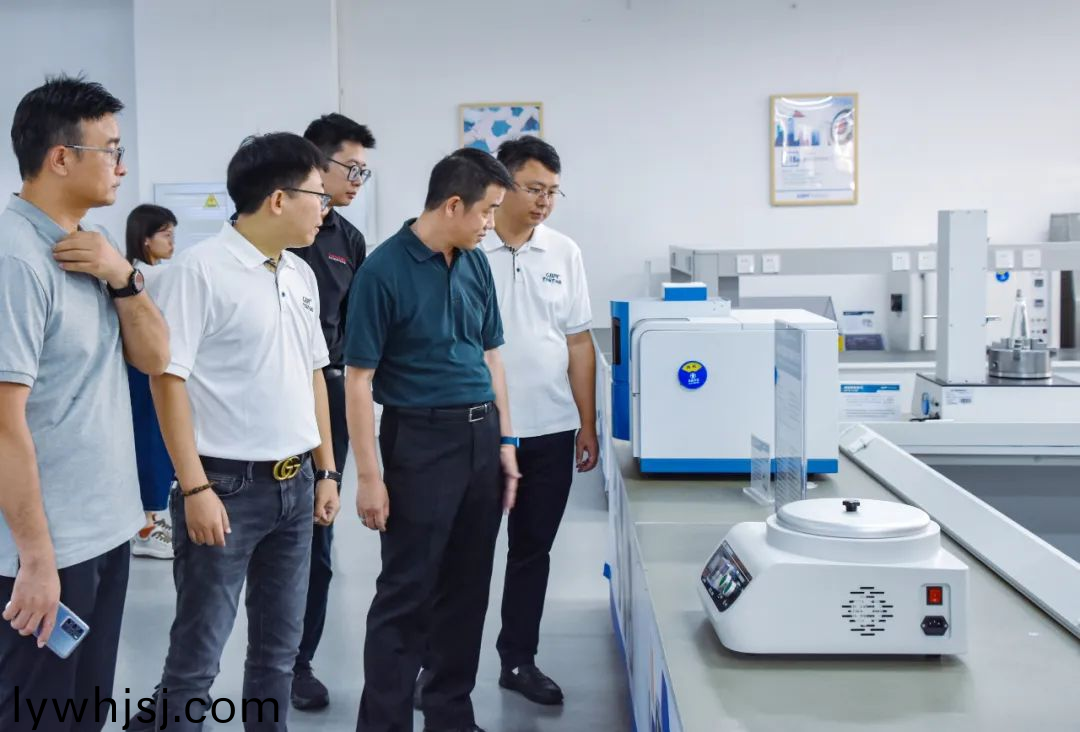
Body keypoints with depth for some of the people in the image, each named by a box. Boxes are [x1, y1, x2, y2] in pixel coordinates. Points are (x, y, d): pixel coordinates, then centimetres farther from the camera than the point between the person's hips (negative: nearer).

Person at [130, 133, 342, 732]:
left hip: (295, 485, 7)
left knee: (279, 649, 16)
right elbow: (167, 379, -14)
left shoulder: (301, 275, 10)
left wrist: (325, 470, 15)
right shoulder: (199, 270, -12)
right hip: (229, 485, -7)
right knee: (195, 660, 0)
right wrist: (195, 488, -17)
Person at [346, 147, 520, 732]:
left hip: (481, 436, 6)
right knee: (406, 594, -1)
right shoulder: (384, 270, -12)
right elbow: (358, 379, -12)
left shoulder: (476, 264, 7)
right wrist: (368, 475, -14)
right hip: (420, 439, -6)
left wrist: (505, 440, 10)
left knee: (467, 589, 13)